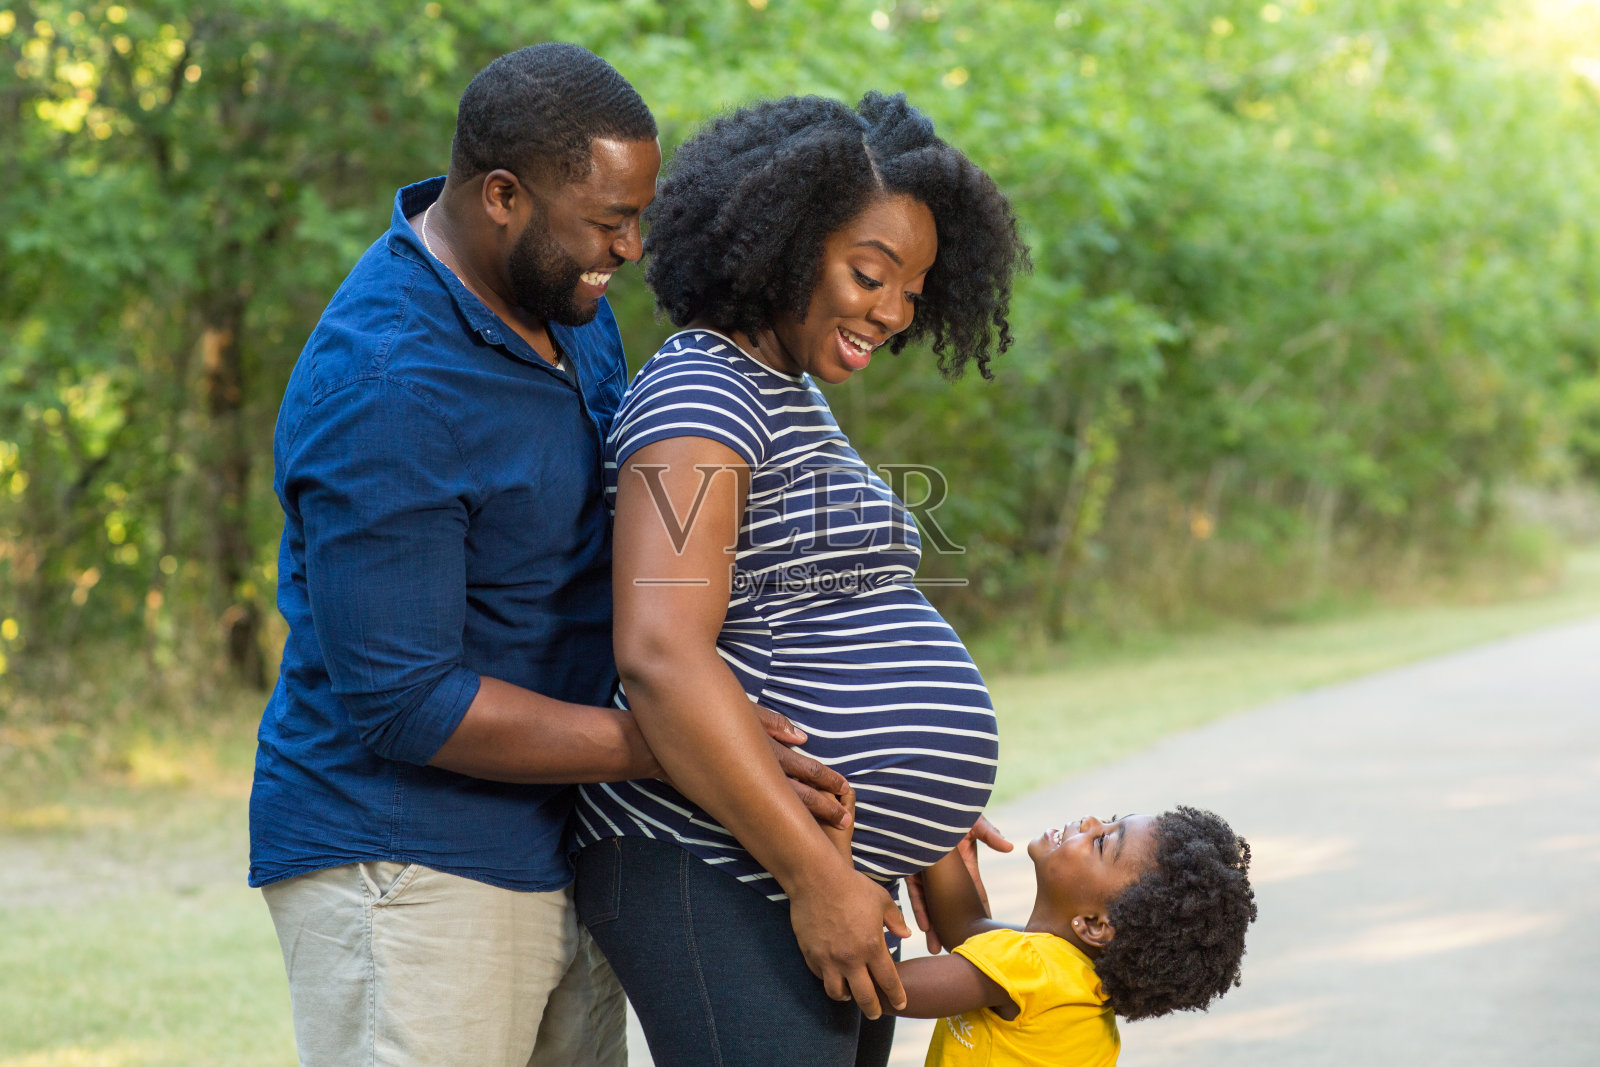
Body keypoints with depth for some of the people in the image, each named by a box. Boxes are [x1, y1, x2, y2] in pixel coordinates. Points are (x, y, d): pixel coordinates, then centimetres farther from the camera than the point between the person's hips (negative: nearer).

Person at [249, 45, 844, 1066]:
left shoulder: (564, 300, 6)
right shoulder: (385, 395, -23)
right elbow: (403, 702, -24)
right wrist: (672, 748, -24)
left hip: (552, 855, 9)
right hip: (408, 867, -9)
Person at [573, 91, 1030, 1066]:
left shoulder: (788, 401, 18)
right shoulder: (699, 398, -14)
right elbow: (659, 655, -25)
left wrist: (923, 816, 21)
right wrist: (818, 878, -26)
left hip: (816, 875, 10)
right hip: (719, 883, -10)